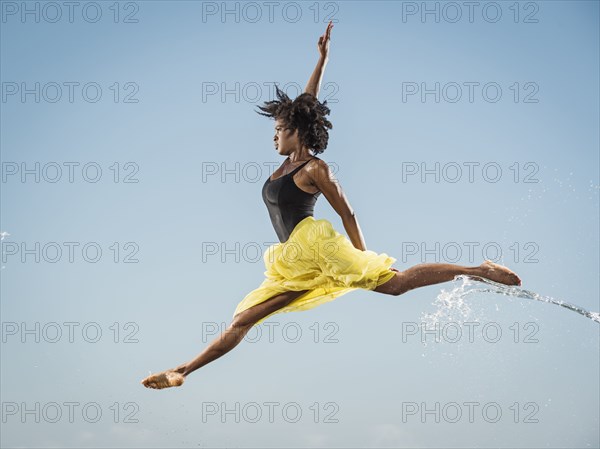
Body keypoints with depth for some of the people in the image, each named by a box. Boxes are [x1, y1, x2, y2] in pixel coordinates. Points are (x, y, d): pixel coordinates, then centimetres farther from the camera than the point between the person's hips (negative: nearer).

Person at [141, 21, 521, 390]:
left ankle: (479, 272, -11)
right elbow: (306, 106, 22)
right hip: (296, 263, 8)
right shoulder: (290, 162, 17)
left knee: (394, 282, -17)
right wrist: (322, 58, 28)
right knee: (243, 319, 3)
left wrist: (362, 262, -7)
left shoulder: (314, 169, -4)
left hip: (316, 246, -8)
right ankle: (182, 372, 2)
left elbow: (349, 216, -4)